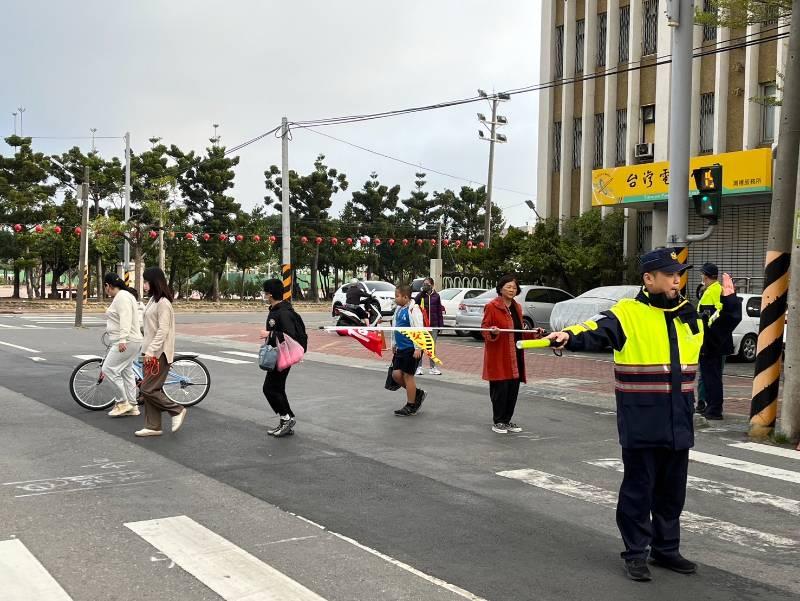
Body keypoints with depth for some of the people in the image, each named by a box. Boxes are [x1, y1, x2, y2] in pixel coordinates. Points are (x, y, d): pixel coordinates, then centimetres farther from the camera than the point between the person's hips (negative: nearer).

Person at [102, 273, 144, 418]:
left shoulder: (122, 297, -14)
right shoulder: (122, 296, 18)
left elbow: (125, 319, -27)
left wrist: (123, 339, -34)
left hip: (126, 342, -11)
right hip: (126, 342, 11)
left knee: (109, 368, -11)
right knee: (126, 372, 12)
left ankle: (123, 402, -6)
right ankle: (132, 406, 15)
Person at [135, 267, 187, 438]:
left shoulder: (163, 303, -15)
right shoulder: (153, 300, 14)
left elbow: (163, 331, -21)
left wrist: (150, 351, -24)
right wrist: (147, 350, 16)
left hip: (160, 353, -10)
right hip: (151, 352, 10)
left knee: (148, 389, -11)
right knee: (148, 390, 9)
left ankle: (177, 410, 3)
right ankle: (153, 426, 14)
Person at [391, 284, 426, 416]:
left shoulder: (413, 310, -17)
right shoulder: (399, 309, 10)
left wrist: (418, 348, -22)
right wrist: (395, 344, 24)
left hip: (411, 349, -9)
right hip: (400, 348, 9)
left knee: (408, 375, -1)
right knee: (396, 374, 7)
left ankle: (410, 406, 11)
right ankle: (417, 393, 26)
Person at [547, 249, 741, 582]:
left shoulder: (689, 315, 11)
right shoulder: (628, 313, -10)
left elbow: (718, 331, 27)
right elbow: (596, 332, -25)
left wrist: (730, 302, 13)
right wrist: (569, 336, -45)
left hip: (678, 422, 6)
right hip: (641, 423, -6)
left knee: (672, 490, 16)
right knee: (638, 488, 3)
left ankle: (666, 549, 30)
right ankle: (635, 553, 15)